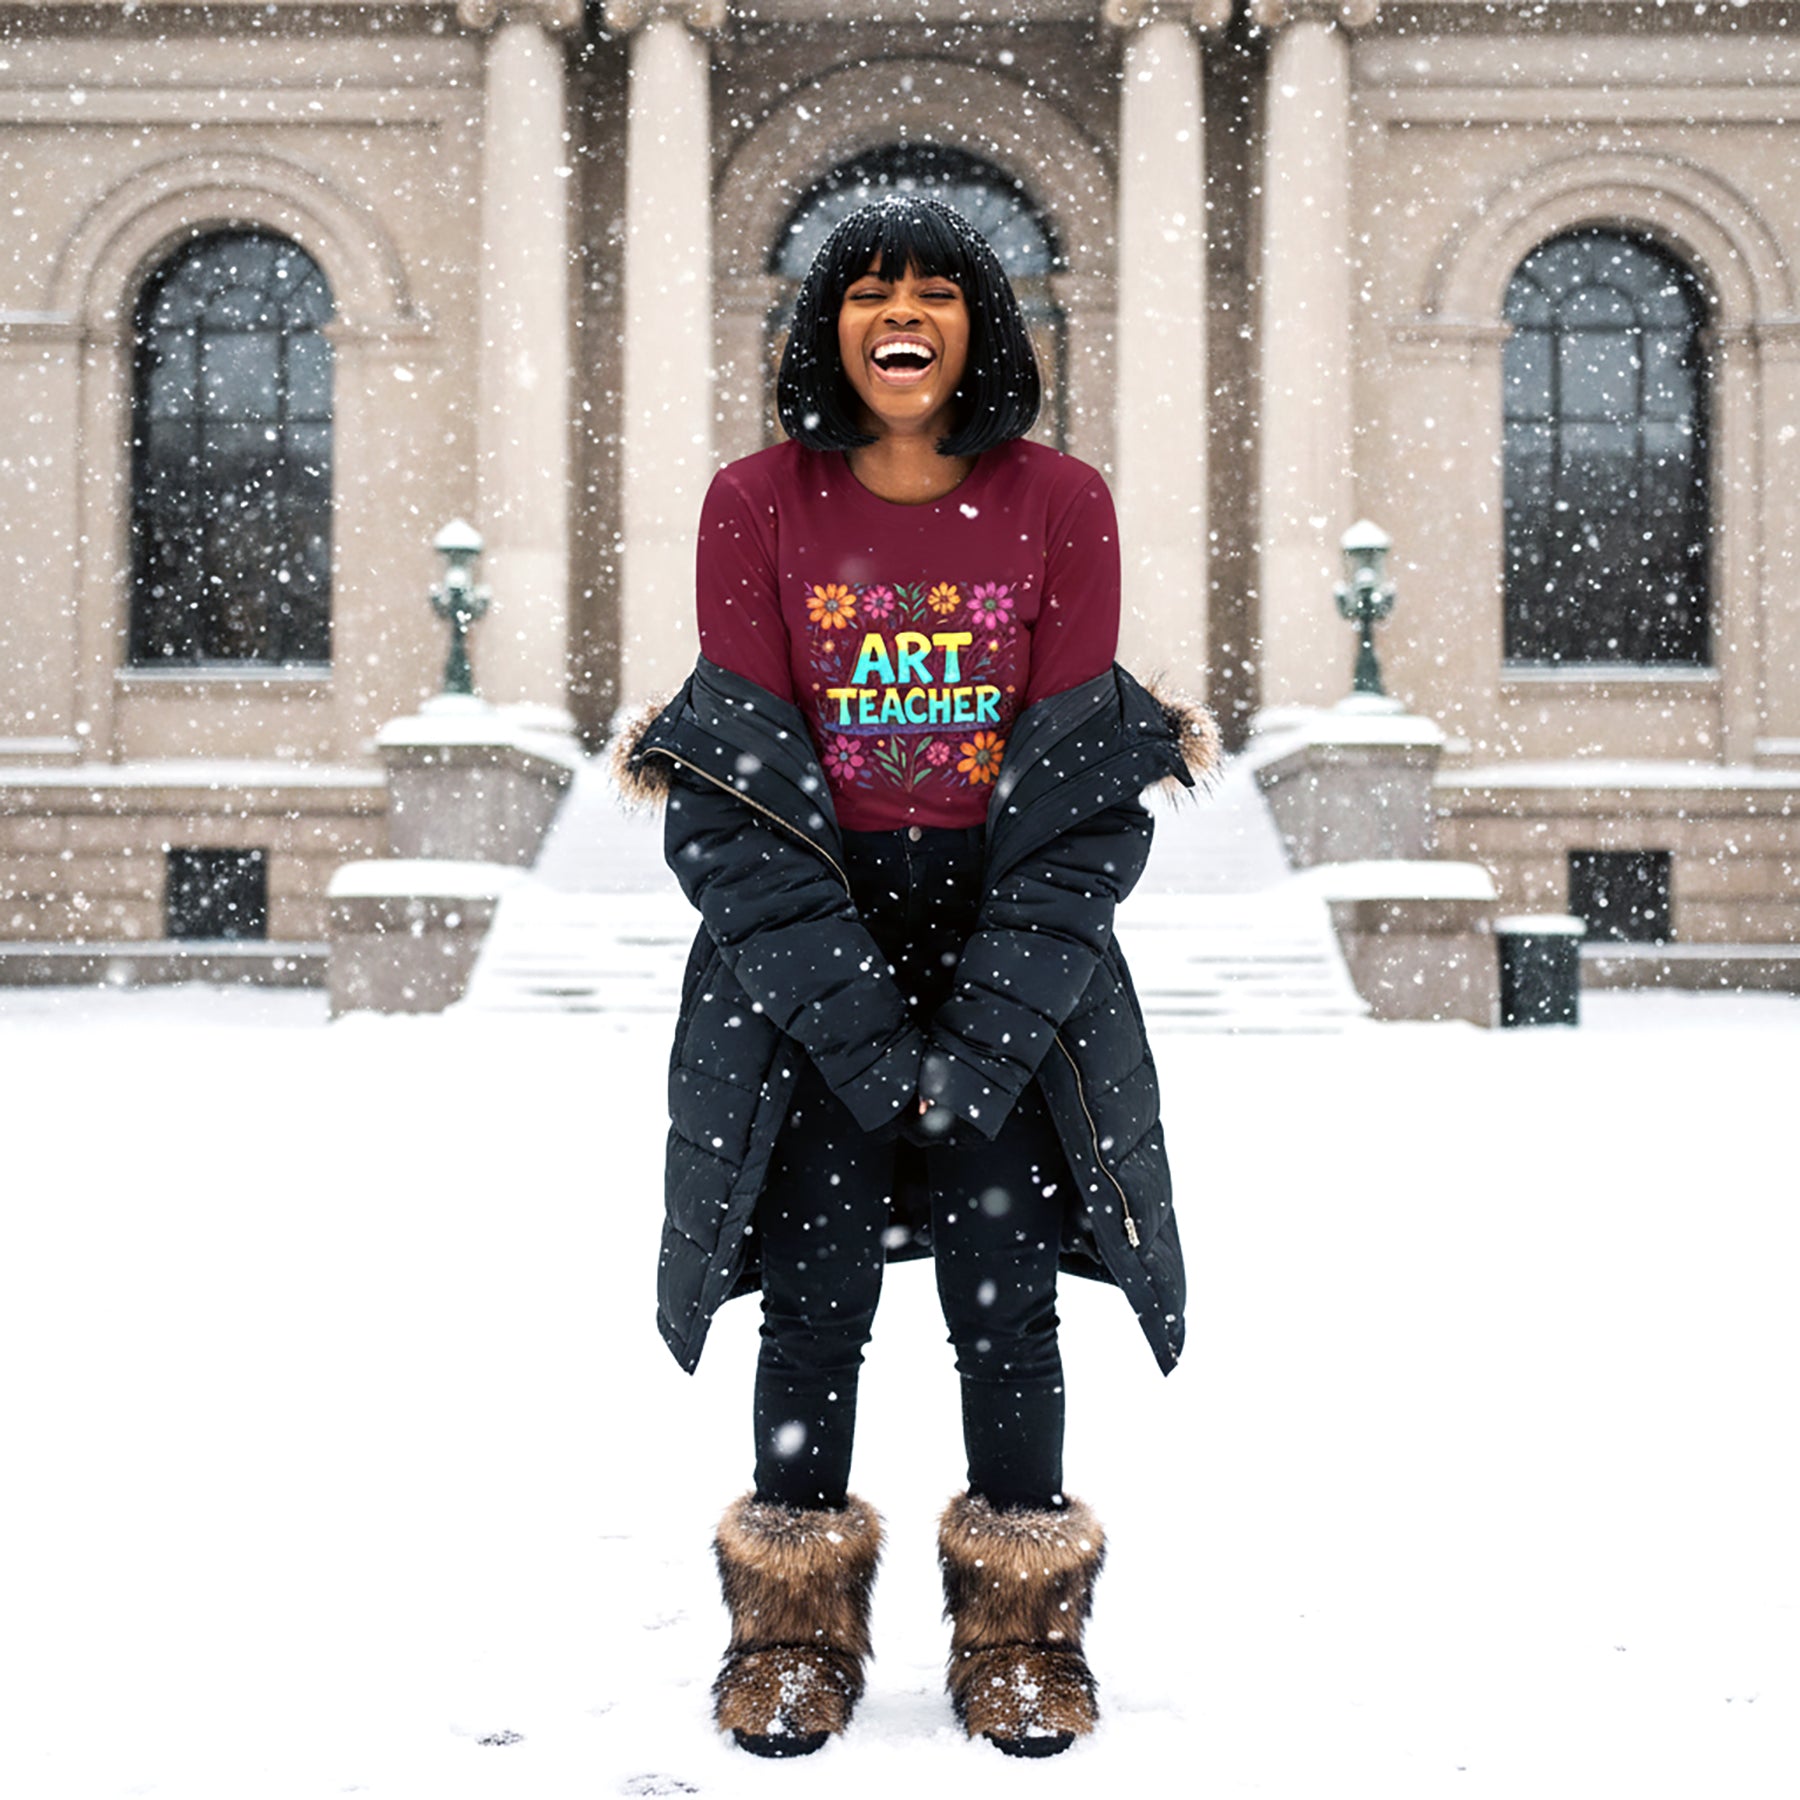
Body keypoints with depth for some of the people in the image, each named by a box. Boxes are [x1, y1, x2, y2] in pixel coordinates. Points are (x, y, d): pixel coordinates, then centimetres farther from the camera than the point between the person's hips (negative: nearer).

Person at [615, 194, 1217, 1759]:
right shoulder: (758, 504, -1)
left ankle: (1020, 1631, 21)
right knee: (816, 1291, 1)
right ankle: (796, 1626, 20)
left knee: (1007, 1294, 3)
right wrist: (853, 1018, -14)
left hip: (1010, 940, 0)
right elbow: (740, 793, -6)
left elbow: (1084, 789, -4)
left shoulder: (1060, 503, 0)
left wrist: (992, 1024, -13)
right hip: (812, 946, 0)